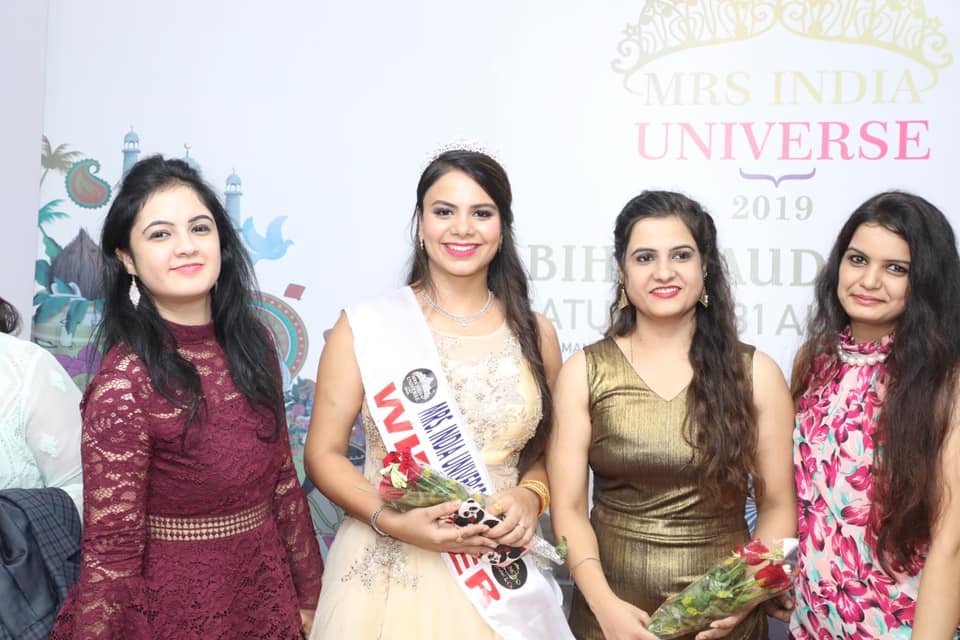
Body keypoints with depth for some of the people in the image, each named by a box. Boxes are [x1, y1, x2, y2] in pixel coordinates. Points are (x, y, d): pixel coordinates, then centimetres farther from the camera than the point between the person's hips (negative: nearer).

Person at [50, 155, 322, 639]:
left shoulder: (252, 344, -4)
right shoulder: (124, 383, -21)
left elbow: (282, 480, 5)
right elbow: (110, 554, -18)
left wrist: (307, 595, 9)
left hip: (267, 596, 6)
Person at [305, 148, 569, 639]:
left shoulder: (535, 334, 2)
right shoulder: (364, 326, -7)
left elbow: (549, 450, 11)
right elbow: (323, 453, -3)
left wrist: (529, 496, -9)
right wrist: (390, 521, -17)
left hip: (498, 576, 3)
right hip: (388, 574, -2)